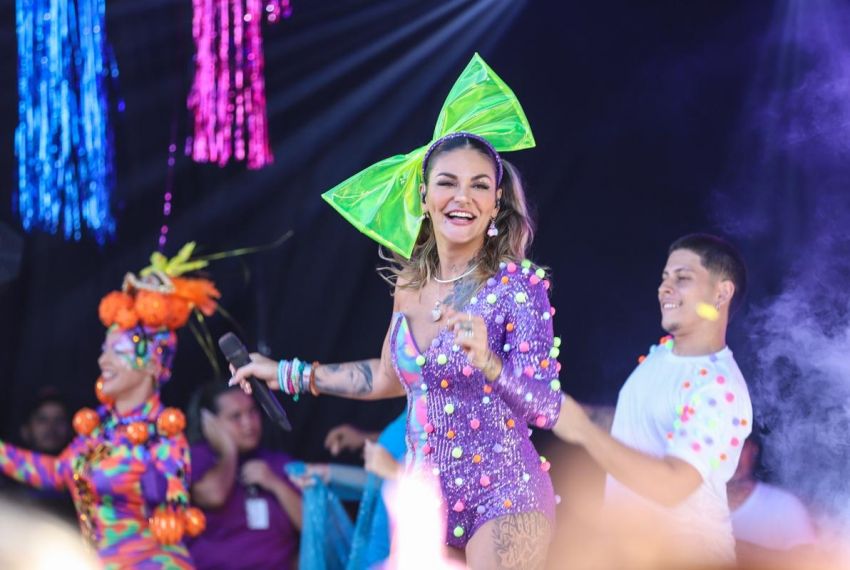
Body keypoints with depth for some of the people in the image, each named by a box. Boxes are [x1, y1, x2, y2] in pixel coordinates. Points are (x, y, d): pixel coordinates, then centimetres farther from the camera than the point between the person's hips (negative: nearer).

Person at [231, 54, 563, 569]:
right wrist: (287, 373, 22)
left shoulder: (518, 286, -12)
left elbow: (547, 410, -16)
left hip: (504, 501, -5)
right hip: (425, 496, 5)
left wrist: (488, 362, -33)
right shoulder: (411, 283, 4)